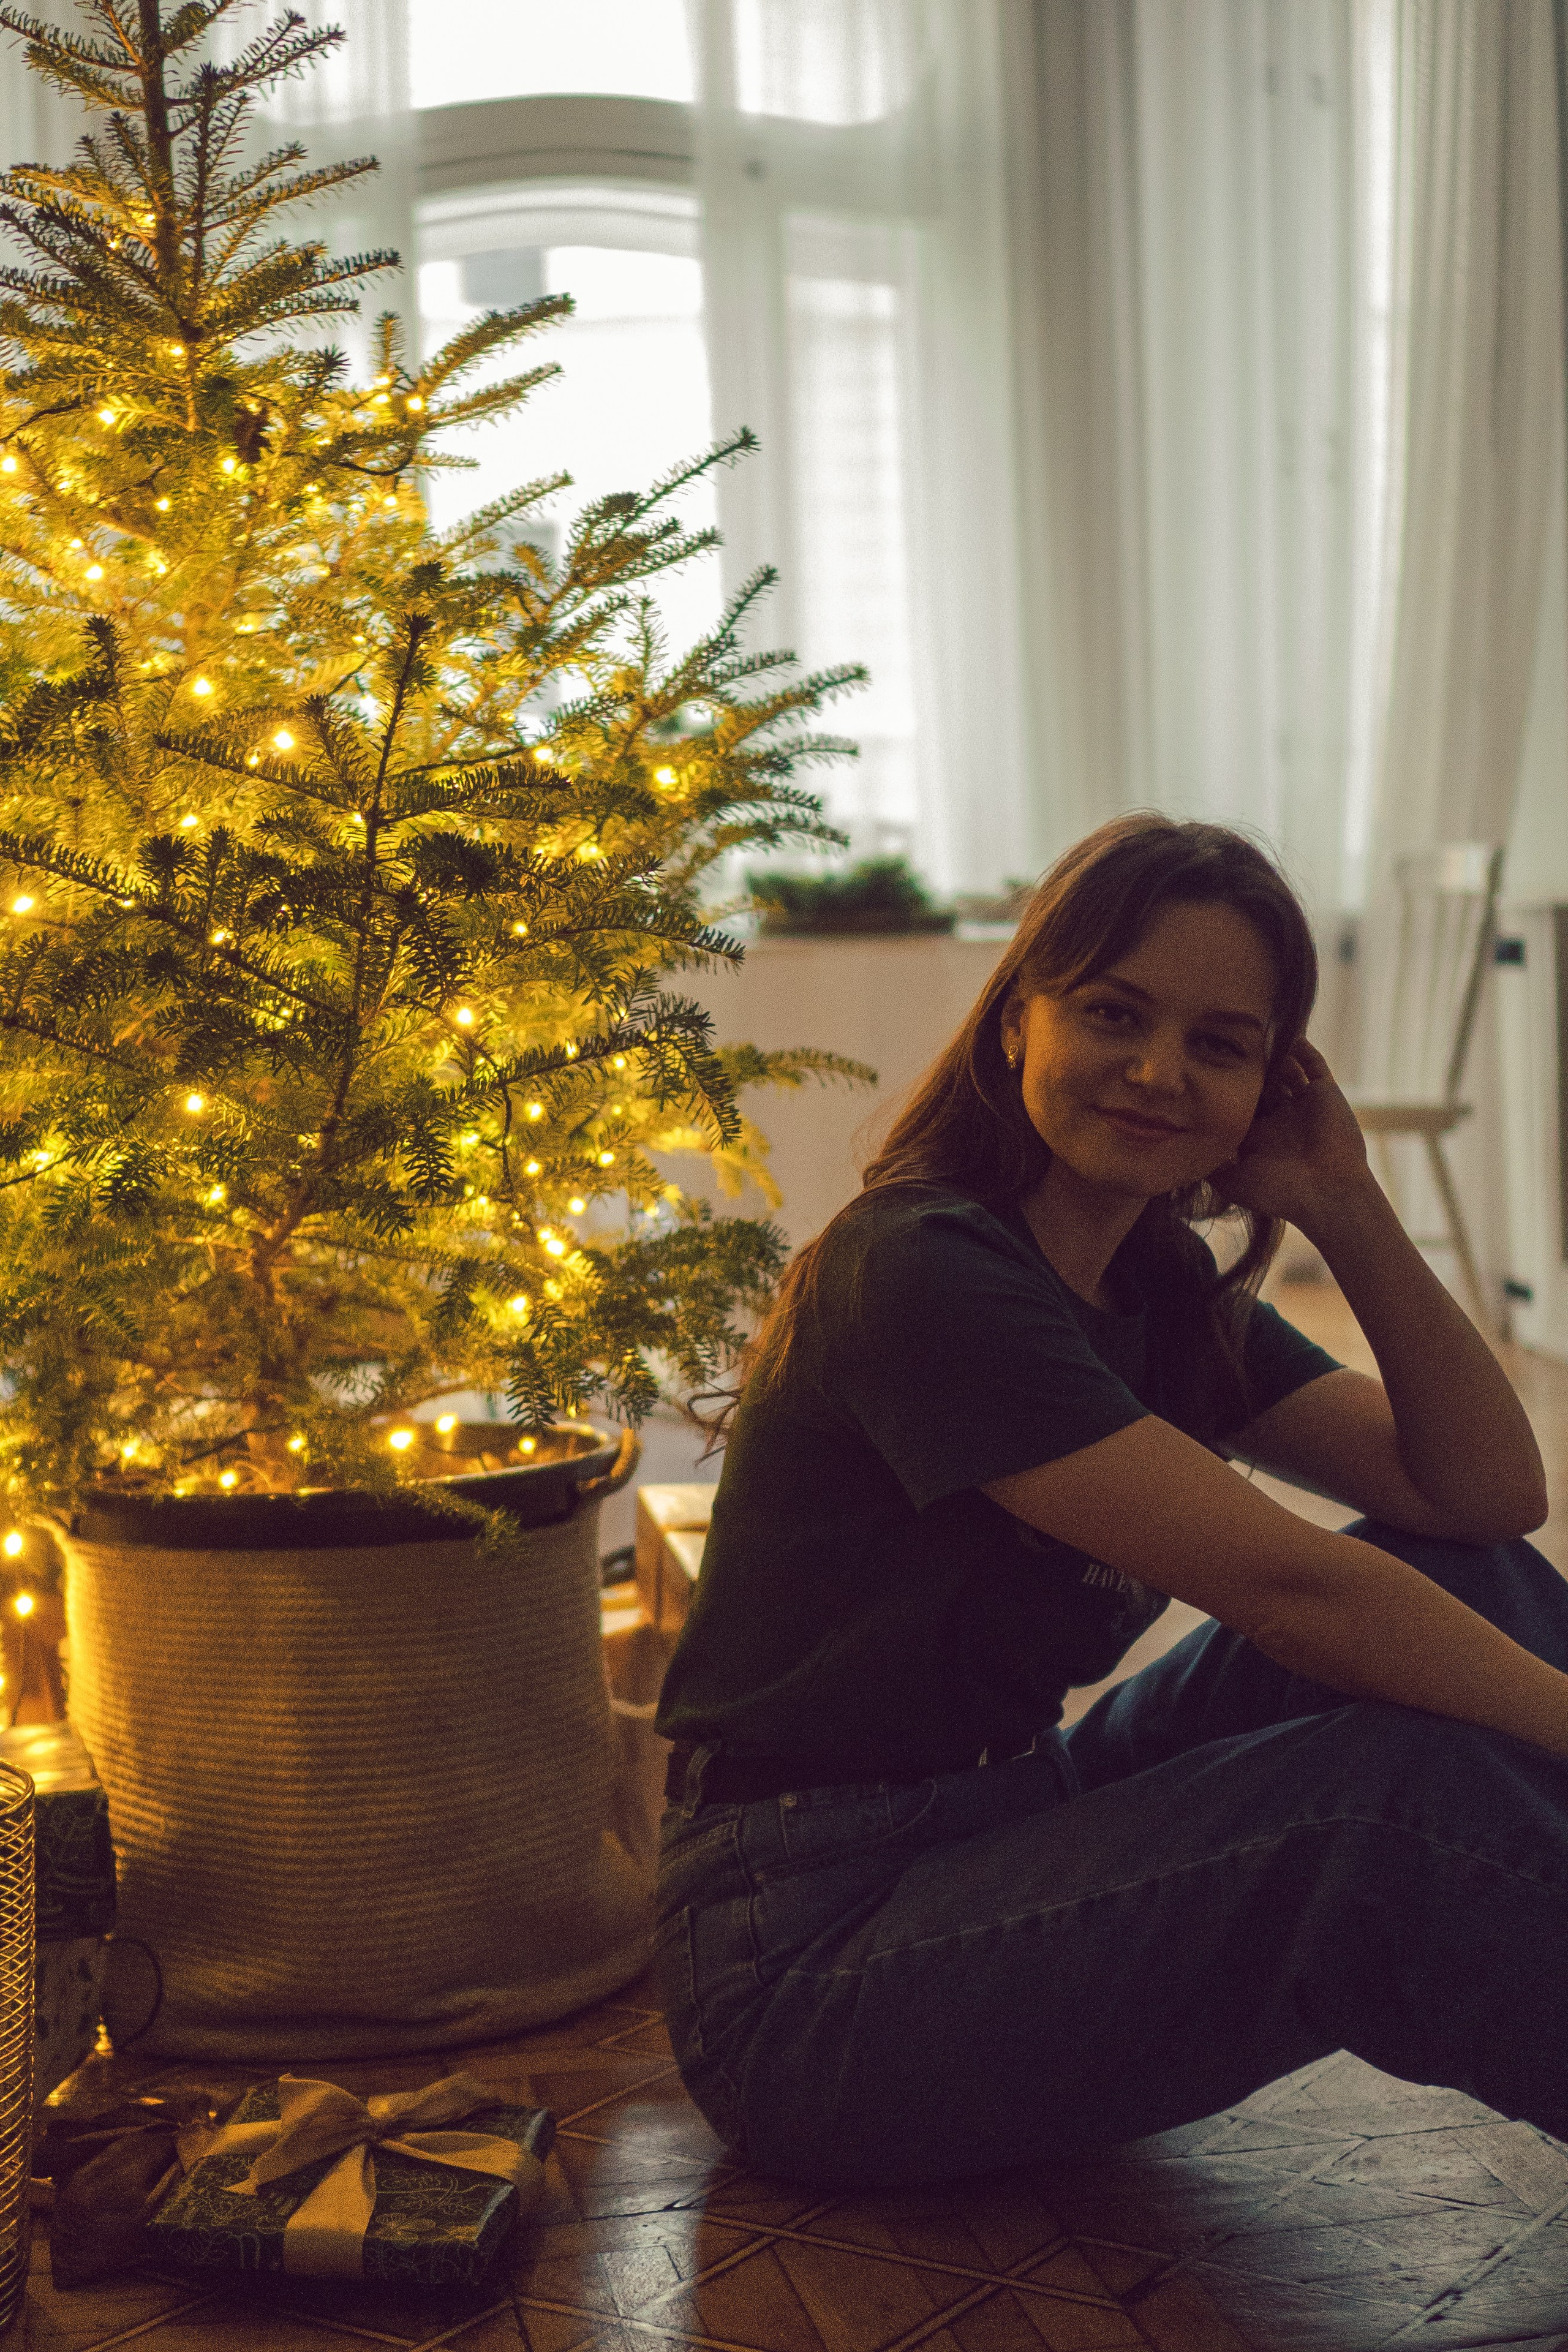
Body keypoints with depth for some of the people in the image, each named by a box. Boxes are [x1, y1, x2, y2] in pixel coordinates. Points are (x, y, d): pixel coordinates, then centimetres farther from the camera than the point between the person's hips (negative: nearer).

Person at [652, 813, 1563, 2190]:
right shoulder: (921, 1274, -20)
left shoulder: (1164, 1291, 8)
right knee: (1401, 1786, -27)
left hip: (1006, 1838, 9)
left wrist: (1349, 1209, -5)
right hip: (806, 1963, -9)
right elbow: (1287, 1585, -24)